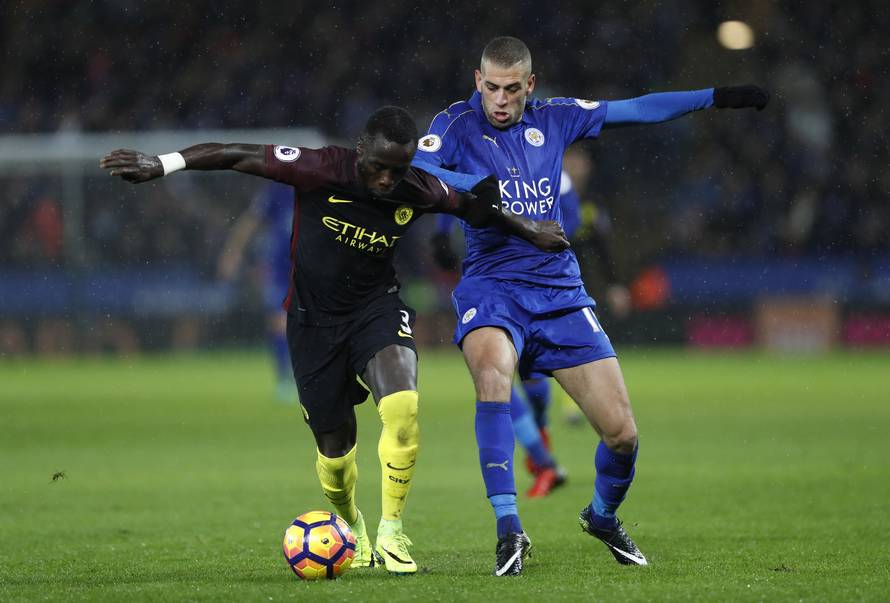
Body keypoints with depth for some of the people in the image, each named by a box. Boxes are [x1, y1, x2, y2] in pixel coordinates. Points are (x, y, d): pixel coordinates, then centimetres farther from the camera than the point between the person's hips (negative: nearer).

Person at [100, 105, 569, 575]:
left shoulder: (418, 191, -14)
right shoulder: (320, 170, -23)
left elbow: (472, 206, 8)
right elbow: (239, 156, -18)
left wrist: (530, 231, 16)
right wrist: (164, 164, -21)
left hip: (377, 308, 1)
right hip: (314, 320, -1)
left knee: (403, 407, -28)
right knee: (335, 450, 4)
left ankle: (391, 534, -13)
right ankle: (351, 526, 39)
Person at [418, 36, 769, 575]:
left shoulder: (552, 120, 7)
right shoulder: (456, 126, -3)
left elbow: (637, 110, 14)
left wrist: (717, 98, 13)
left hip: (560, 291, 3)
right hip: (491, 286, -3)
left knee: (622, 431, -3)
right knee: (492, 370, -37)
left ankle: (603, 517, 30)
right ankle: (509, 529, -34)